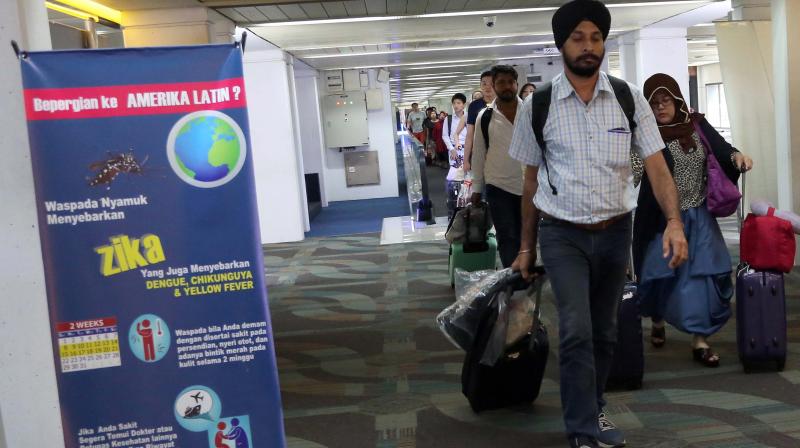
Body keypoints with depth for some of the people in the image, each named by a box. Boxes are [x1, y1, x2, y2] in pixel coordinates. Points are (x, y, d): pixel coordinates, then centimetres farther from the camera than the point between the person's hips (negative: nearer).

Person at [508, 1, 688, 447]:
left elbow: (657, 166, -5)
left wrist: (674, 222, -21)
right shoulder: (537, 107, -5)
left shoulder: (630, 99, -3)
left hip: (616, 231, 2)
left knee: (605, 330, 14)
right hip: (563, 233, -2)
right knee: (577, 331, -10)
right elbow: (531, 181, 3)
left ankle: (593, 408, 35)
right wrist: (526, 247, 7)